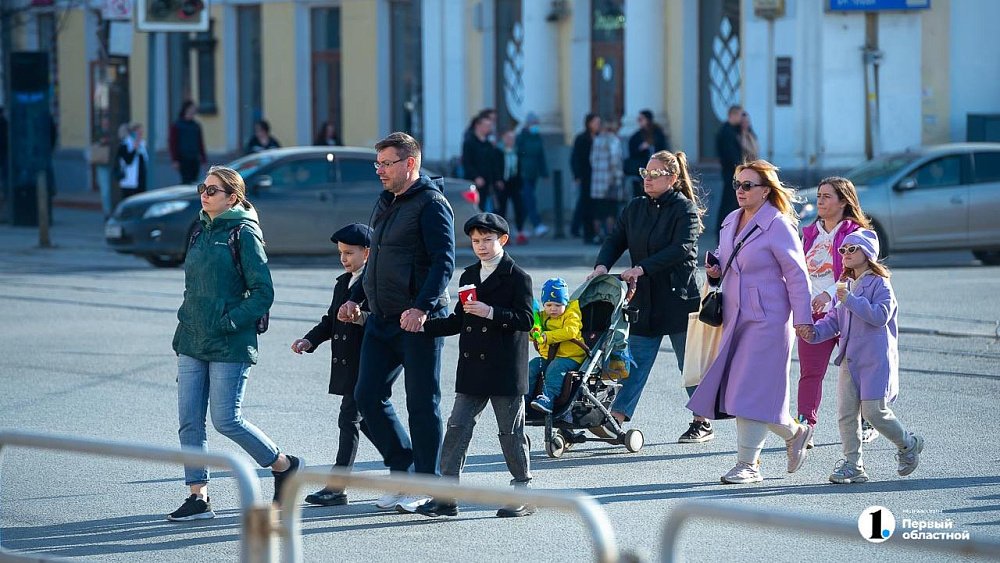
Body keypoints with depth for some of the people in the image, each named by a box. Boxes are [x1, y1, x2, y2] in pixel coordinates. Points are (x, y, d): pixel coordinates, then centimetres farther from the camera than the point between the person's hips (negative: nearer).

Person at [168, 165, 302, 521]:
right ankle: (198, 498, 7)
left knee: (227, 421, -6)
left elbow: (263, 292, -13)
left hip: (230, 345, -8)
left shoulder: (243, 234, -8)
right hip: (192, 342, 8)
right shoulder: (202, 232, 14)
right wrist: (186, 319, 12)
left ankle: (285, 466, 15)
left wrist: (229, 322, -18)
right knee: (189, 421, 2)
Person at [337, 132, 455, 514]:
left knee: (422, 404, -1)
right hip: (381, 319, 9)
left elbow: (443, 263, -19)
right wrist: (355, 297, 18)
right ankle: (402, 469, 18)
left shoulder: (431, 204, -10)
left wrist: (422, 308, -29)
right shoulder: (384, 203, 17)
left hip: (419, 321, -9)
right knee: (367, 396, 5)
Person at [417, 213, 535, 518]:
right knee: (457, 428, 0)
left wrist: (491, 312, -23)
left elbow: (525, 320, -13)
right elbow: (458, 321, 18)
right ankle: (446, 496, 1)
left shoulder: (517, 277, -5)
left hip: (506, 370, -6)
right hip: (472, 371, 6)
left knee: (511, 432, 2)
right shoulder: (468, 276, 15)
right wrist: (424, 325, 6)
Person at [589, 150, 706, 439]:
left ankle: (702, 423, 14)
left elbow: (681, 250, -20)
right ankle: (616, 419, -3)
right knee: (636, 360, 2)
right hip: (644, 298, 5)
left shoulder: (685, 209, -8)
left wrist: (642, 268, -27)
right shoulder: (635, 208, 10)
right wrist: (602, 264, -16)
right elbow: (616, 240, 5)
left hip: (678, 297, -5)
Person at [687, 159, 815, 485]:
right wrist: (715, 271, 3)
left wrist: (802, 319, -14)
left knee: (752, 389, -9)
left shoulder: (777, 226, -10)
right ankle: (794, 433, 24)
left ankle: (748, 465, 0)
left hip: (767, 320, -8)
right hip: (736, 317, 8)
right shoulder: (731, 222, 12)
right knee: (735, 388, 8)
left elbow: (796, 274, -11)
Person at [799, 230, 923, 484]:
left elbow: (881, 315, -21)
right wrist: (814, 332, 0)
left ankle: (908, 445, 17)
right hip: (850, 358, 7)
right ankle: (852, 465, 5)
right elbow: (834, 320, 19)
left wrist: (851, 300, -24)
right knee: (846, 411, 0)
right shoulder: (845, 286, 16)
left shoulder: (879, 284, -8)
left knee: (874, 410, -8)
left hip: (875, 359, -7)